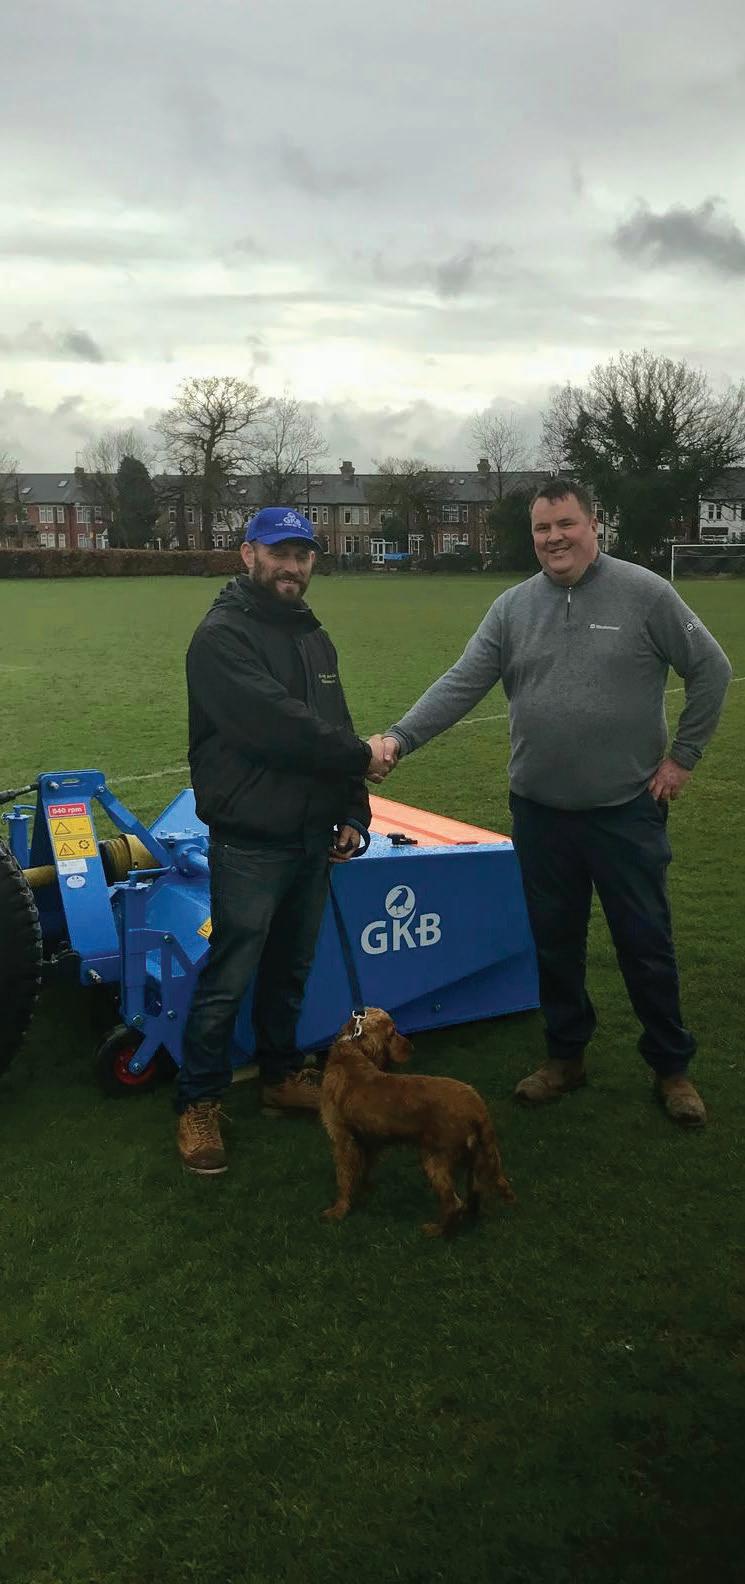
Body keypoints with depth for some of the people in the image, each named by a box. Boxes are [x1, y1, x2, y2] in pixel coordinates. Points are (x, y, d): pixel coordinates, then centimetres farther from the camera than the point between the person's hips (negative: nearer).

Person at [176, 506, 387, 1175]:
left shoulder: (315, 638, 15)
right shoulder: (222, 635, -12)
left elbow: (337, 727, 16)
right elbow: (276, 725, -23)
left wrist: (353, 814, 6)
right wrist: (360, 757, -12)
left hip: (312, 841, 7)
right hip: (249, 844, -7)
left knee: (291, 970, 19)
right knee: (228, 981, -1)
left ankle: (283, 1075, 35)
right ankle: (199, 1102, 14)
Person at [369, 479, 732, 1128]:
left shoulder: (644, 593, -7)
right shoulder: (513, 607, 2)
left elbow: (711, 670, -1)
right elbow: (460, 685, -5)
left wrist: (683, 756, -3)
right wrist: (399, 738, -18)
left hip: (627, 811, -3)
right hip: (540, 811, 3)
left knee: (646, 944, 7)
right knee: (555, 944, 14)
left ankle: (672, 1067, 25)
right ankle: (566, 1056, 33)